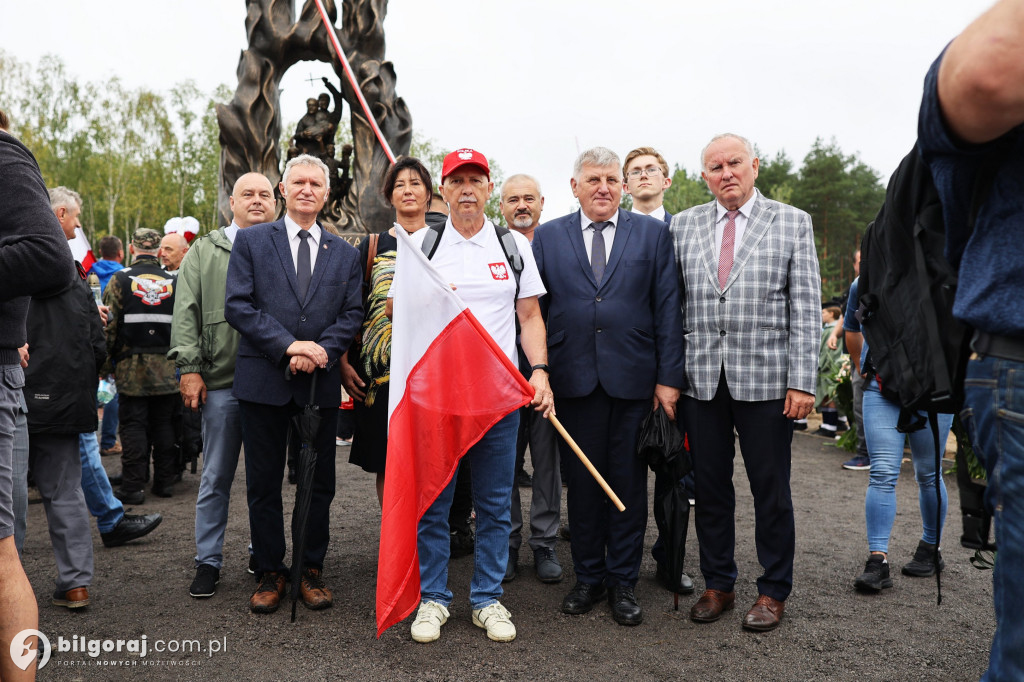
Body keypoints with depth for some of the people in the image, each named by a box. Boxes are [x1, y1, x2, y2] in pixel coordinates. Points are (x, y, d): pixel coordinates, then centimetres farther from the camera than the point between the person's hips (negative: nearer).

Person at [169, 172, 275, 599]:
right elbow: (186, 313, 5)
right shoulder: (204, 251, 10)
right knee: (216, 476, 7)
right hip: (220, 382, 0)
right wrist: (189, 368, -4)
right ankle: (208, 561, 19)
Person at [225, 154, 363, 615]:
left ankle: (312, 570, 23)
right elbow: (237, 305, -4)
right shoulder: (251, 241, 6)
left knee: (319, 482, 9)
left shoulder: (344, 253, 12)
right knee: (263, 483, 7)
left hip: (321, 382, 2)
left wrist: (321, 351, -12)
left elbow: (353, 313, 6)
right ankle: (270, 573, 22)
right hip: (263, 381, -1)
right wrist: (289, 346, -14)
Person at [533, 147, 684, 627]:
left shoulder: (653, 234, 6)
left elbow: (668, 309, 2)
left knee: (629, 483, 7)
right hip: (573, 379, 1)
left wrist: (669, 378, -3)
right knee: (581, 481, 9)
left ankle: (623, 582, 23)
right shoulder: (547, 237, 8)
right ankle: (588, 577, 26)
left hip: (634, 379, 0)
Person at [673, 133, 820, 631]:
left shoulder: (792, 223, 5)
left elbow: (805, 307, -1)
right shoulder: (684, 226, 10)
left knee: (770, 488, 7)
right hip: (701, 378, 2)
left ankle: (773, 591, 24)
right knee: (710, 486, 10)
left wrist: (802, 382, -8)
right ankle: (718, 584, 26)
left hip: (765, 378, -2)